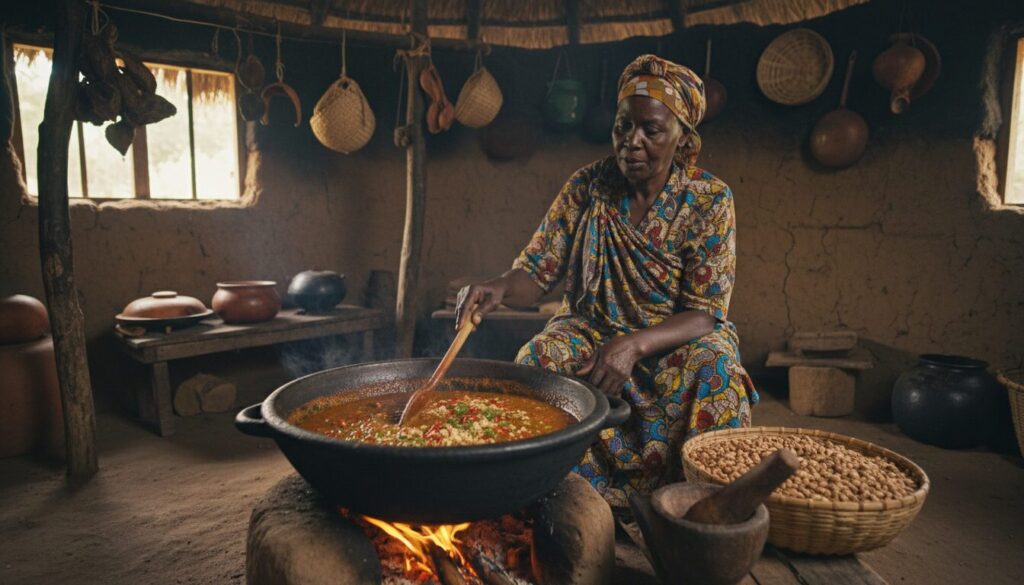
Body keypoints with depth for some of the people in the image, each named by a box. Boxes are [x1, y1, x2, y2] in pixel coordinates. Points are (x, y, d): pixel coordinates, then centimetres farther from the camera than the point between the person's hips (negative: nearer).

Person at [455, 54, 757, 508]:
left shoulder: (709, 199, -9)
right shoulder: (586, 187, -4)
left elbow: (704, 315, -14)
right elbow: (536, 272, -4)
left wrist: (635, 344, -33)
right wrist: (500, 288, -30)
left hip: (675, 338, -1)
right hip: (591, 330, 2)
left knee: (716, 370, -33)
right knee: (537, 360, -29)